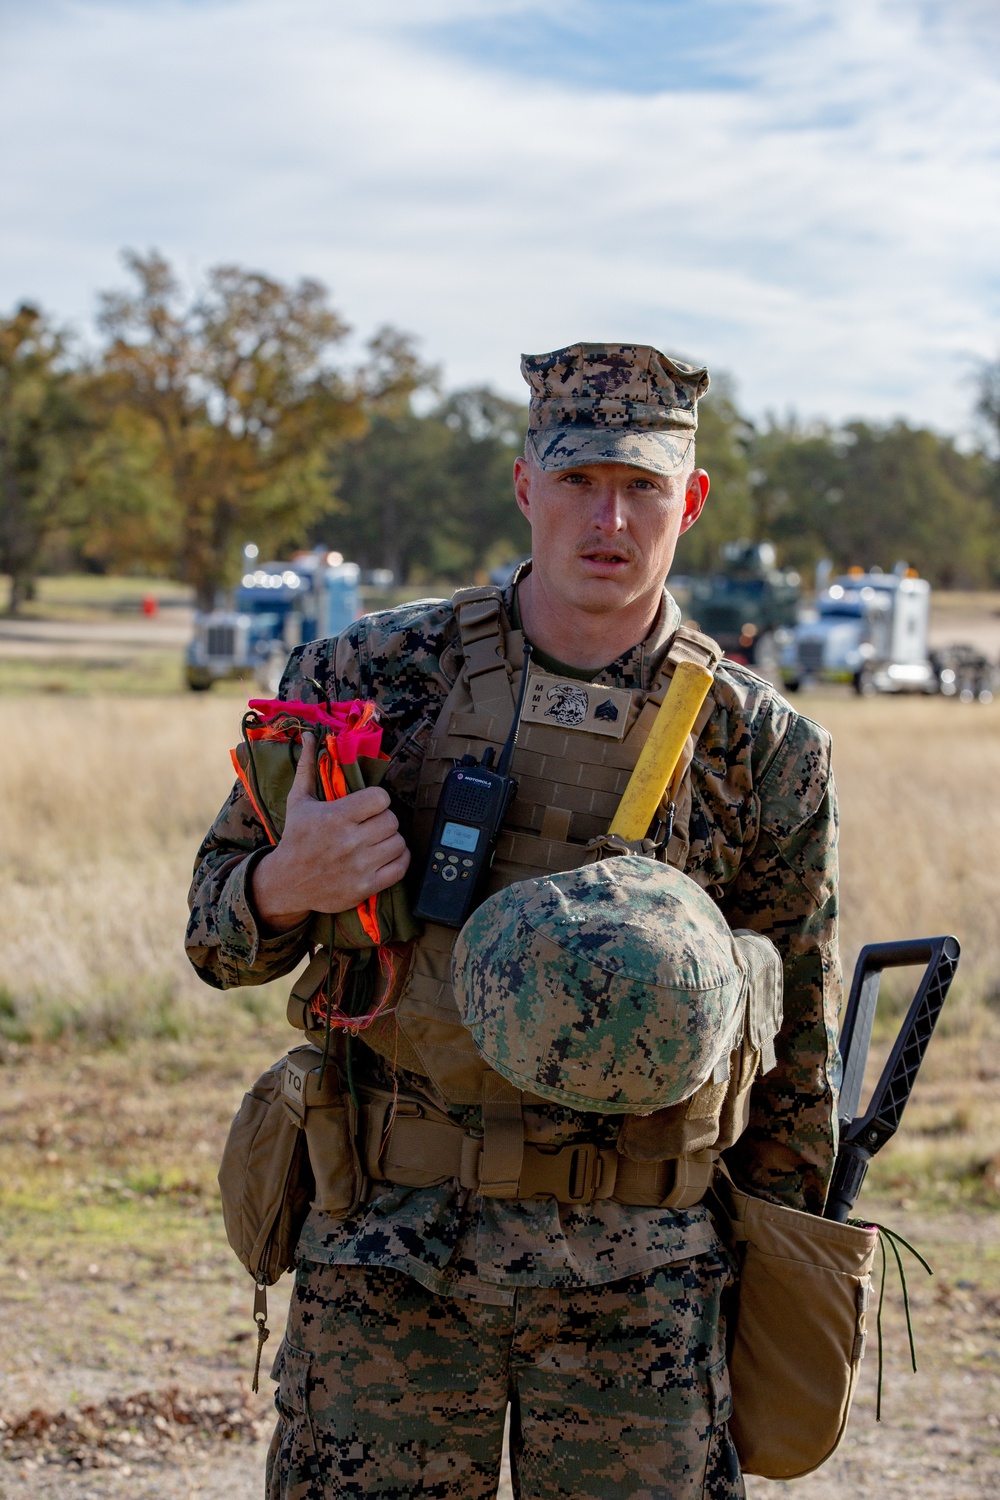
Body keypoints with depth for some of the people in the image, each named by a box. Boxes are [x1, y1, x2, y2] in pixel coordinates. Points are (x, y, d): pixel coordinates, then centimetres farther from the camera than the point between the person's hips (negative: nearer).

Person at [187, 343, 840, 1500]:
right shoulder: (370, 677, -1)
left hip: (637, 1270, 0)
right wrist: (291, 884, -17)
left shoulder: (761, 750, -1)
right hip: (387, 1250, 0)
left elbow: (794, 1052, 8)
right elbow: (218, 938, 6)